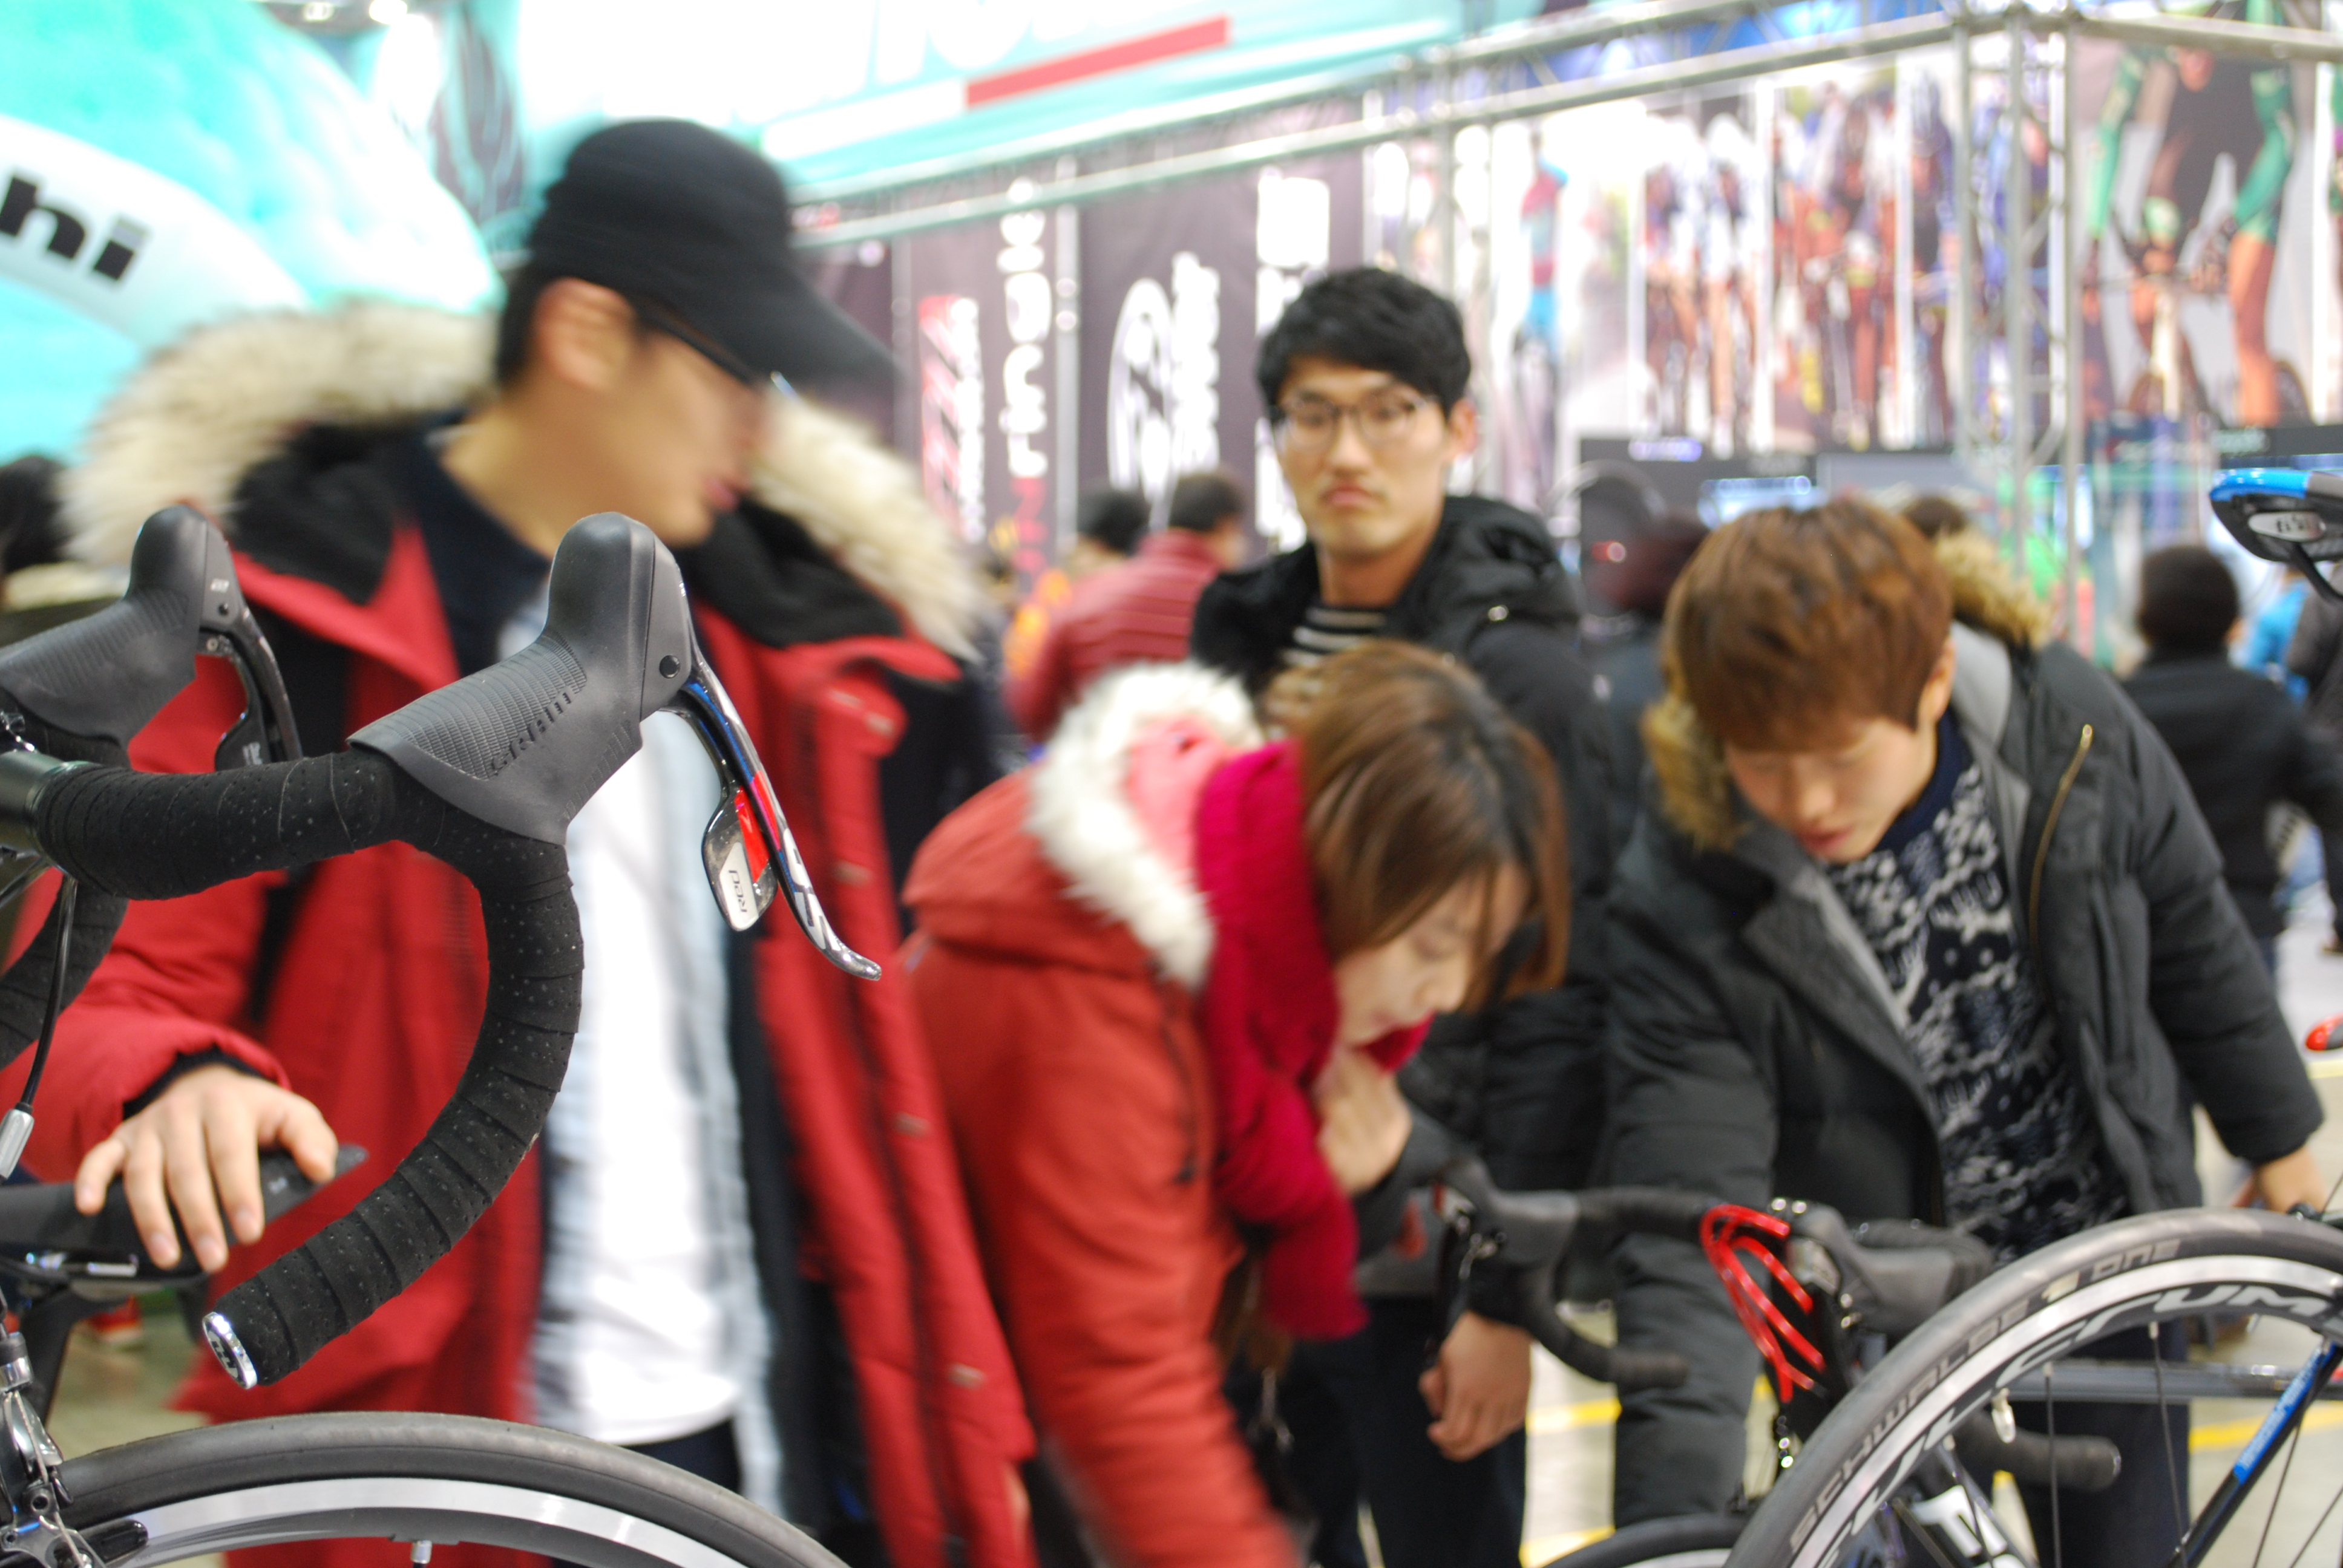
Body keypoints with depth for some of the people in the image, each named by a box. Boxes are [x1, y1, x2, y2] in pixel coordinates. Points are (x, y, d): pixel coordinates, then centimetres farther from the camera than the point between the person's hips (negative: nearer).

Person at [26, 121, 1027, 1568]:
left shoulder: (779, 612, 9)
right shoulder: (294, 612, -5)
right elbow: (100, 987, -6)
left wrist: (967, 1423, 12)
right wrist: (177, 1091, -30)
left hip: (780, 1413, 5)